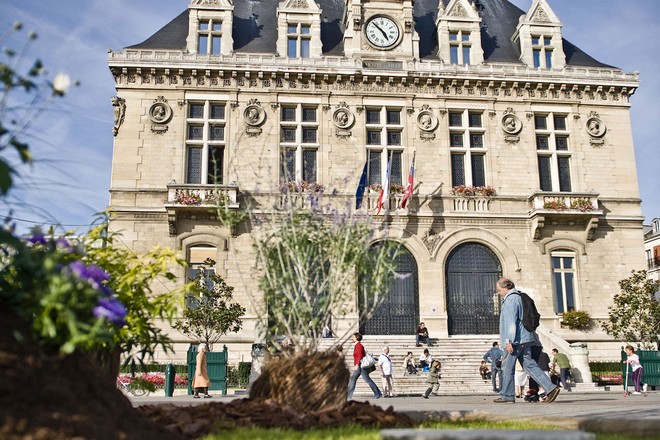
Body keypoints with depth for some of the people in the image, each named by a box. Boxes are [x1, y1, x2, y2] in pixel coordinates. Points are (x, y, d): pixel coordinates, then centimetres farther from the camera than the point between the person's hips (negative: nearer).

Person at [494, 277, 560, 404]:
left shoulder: (511, 300, -11)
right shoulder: (519, 298, 20)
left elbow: (511, 322, -19)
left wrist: (509, 341, -21)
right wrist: (534, 336, 27)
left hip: (516, 340, -9)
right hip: (525, 339, 9)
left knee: (507, 367, 0)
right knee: (529, 365, 5)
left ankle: (507, 396, 7)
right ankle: (550, 388, -5)